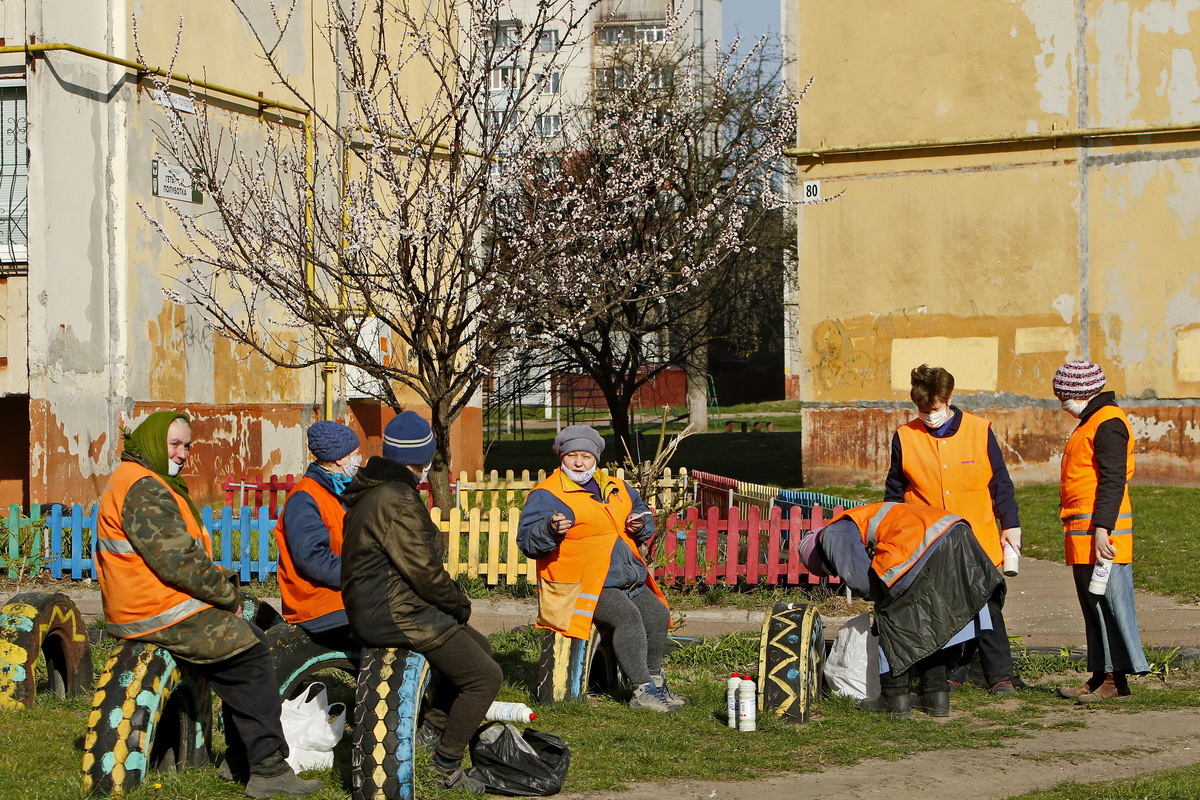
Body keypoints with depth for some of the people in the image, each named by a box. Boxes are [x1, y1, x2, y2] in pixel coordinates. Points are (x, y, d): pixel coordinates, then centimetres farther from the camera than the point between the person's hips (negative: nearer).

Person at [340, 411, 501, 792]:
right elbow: (422, 569, -21)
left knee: (478, 645, 24)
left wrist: (452, 601, 12)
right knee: (484, 676, -7)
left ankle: (432, 729, 22)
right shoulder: (397, 500, -20)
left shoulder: (370, 493, 14)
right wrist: (459, 603, -4)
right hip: (395, 615, -11)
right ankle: (447, 767, -1)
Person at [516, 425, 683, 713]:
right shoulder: (546, 495, -5)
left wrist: (640, 524, 7)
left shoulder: (616, 489, 17)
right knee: (626, 615, -27)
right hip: (579, 585, -8)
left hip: (629, 580, 8)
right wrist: (551, 530, -34)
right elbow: (527, 541, -14)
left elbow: (641, 510, 31)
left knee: (656, 613, -7)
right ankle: (642, 690, -21)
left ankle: (655, 681, 11)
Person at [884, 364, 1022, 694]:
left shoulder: (979, 431, -2)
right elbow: (895, 492, 11)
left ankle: (1000, 676, 7)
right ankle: (950, 674, 16)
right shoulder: (905, 437, 0)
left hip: (978, 541, -1)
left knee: (986, 608, 0)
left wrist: (1010, 524, 4)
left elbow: (1000, 482, 6)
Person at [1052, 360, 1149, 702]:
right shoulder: (1090, 423, 20)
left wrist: (1102, 528, -25)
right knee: (1093, 606, 11)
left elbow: (1113, 481, -19)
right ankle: (1102, 675, 16)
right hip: (1082, 532, 10)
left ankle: (1117, 678, -7)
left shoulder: (1108, 423, -12)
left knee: (1110, 602, -8)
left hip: (1100, 530, -10)